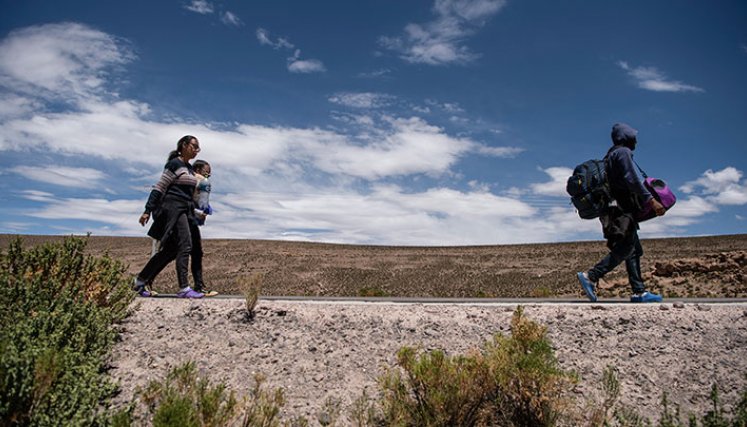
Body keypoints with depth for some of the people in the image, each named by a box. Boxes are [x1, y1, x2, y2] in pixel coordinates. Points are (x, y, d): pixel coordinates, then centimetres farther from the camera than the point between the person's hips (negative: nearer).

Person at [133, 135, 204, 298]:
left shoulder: (190, 168, 20)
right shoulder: (174, 164, -6)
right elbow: (159, 187, -10)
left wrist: (196, 213, 22)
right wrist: (148, 210, -14)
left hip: (184, 211, 9)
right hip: (172, 208, -9)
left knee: (170, 250, 8)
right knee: (185, 245, -14)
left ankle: (141, 281, 18)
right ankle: (184, 288, -14)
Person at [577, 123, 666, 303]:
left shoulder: (611, 155, 25)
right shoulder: (623, 152, -5)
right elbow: (632, 180, -17)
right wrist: (651, 200, -20)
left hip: (617, 209, 10)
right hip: (622, 209, -10)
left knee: (635, 250, 7)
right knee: (624, 249, -15)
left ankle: (639, 292, 4)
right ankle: (591, 276, -20)